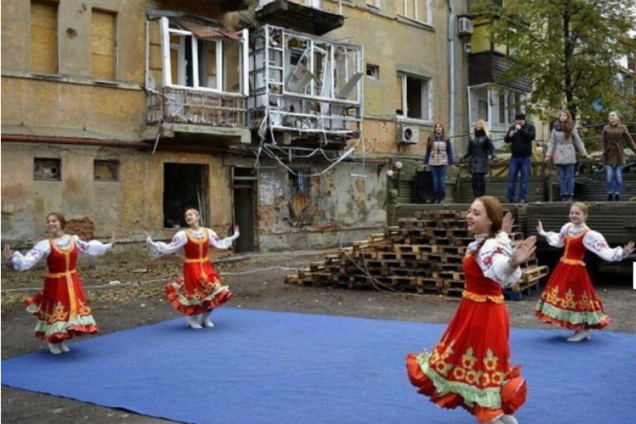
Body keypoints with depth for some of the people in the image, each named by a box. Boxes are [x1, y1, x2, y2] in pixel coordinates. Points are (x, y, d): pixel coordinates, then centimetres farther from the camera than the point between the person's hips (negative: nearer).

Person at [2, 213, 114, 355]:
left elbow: (89, 247, 16)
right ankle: (52, 342, 26)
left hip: (73, 283, 4)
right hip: (55, 285, -4)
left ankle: (61, 341, 31)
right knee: (56, 313, 2)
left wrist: (108, 246, 21)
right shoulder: (45, 245, -12)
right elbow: (28, 260, -22)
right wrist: (12, 257, -39)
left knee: (72, 309, 11)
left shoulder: (74, 240, 1)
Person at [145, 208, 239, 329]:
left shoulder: (208, 232, 4)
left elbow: (220, 244, 15)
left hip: (206, 268, 4)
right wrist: (151, 242, -16)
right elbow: (169, 248, -9)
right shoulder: (183, 235, -7)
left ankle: (205, 318, 26)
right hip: (192, 269, -4)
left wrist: (234, 236, 21)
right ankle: (192, 319, 25)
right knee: (194, 294, -4)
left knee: (215, 293, 2)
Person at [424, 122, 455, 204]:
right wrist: (425, 162, 6)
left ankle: (442, 198, 1)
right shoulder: (430, 139, 7)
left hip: (442, 163, -1)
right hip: (433, 163, 1)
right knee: (435, 180, 0)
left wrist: (451, 163, 0)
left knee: (442, 180, -5)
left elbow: (449, 151, 6)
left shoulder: (446, 139, 6)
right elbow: (428, 151, 9)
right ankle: (436, 198, 6)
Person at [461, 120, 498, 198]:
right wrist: (464, 157, 0)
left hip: (482, 160, -4)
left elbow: (491, 148, -3)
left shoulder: (486, 137, 3)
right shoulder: (472, 138, 15)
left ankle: (481, 197, -4)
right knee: (474, 179, -2)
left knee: (481, 178, -10)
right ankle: (476, 197, 4)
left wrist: (493, 156, -20)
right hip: (473, 161, 4)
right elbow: (469, 150, 14)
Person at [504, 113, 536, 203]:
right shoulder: (512, 128, 8)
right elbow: (506, 140, 8)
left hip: (526, 157, -3)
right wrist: (510, 136, -13)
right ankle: (510, 198, 6)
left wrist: (521, 130, -20)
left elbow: (532, 136, -17)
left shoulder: (530, 127, 0)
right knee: (511, 178, 2)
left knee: (525, 179, -1)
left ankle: (523, 198, 3)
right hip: (514, 157, 3)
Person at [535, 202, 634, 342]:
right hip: (563, 267, 8)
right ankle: (580, 329, 24)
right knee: (564, 296, 11)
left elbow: (604, 251, -24)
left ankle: (583, 330, 13)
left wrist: (621, 253, -39)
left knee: (576, 298, -3)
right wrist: (543, 233, 34)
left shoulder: (589, 234, -17)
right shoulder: (567, 227, 6)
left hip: (575, 270, -8)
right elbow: (557, 241, 26)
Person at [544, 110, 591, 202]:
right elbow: (552, 142, 6)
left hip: (569, 155, -1)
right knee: (562, 176, 2)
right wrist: (548, 155, 1)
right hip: (559, 155, 1)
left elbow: (578, 141, 6)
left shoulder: (571, 128, 3)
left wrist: (585, 153, 4)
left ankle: (570, 195, 2)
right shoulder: (555, 128, 6)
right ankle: (563, 195, 6)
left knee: (569, 176, -2)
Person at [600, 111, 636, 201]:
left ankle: (617, 195, 6)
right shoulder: (606, 128, 6)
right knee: (610, 176, -4)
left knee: (618, 176, -1)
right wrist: (603, 152, -12)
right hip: (609, 155, 0)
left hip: (619, 155, 0)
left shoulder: (622, 128, 3)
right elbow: (603, 141, 1)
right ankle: (610, 195, 6)